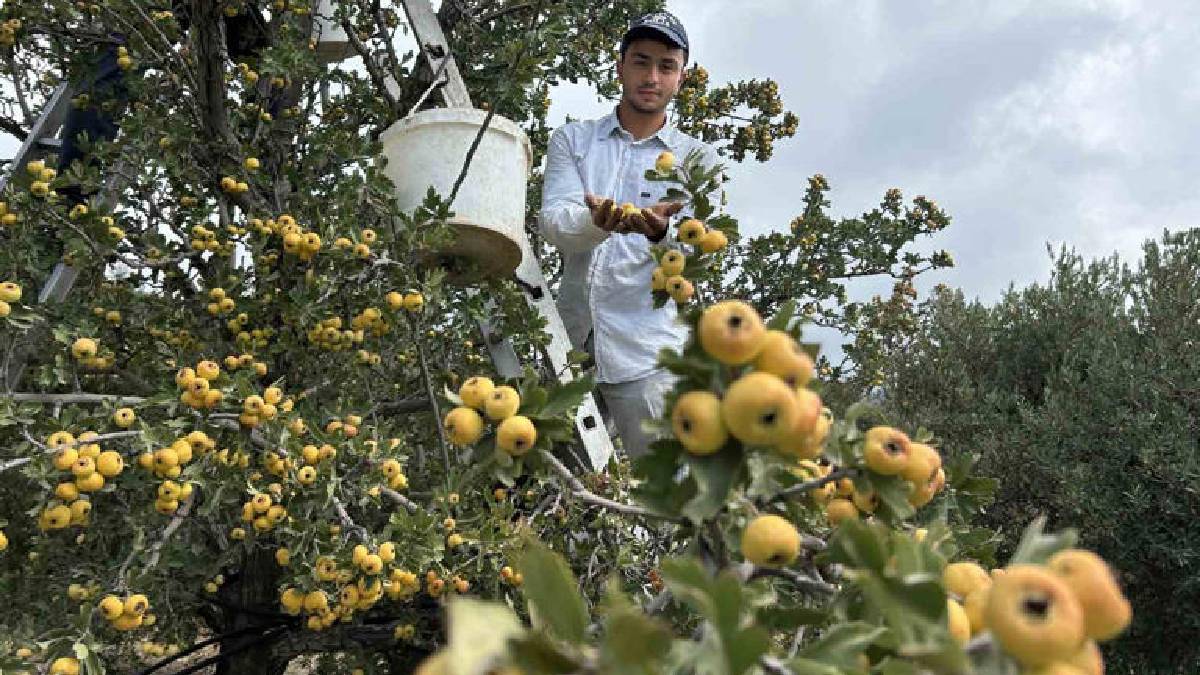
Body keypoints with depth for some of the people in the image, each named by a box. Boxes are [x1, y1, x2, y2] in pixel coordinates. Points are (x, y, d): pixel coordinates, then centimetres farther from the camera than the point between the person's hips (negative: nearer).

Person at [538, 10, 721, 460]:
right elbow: (552, 223, -6)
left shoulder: (697, 157, 9)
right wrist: (598, 222, -29)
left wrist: (661, 230, -30)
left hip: (646, 345, -1)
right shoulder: (572, 139, 11)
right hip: (568, 335, 2)